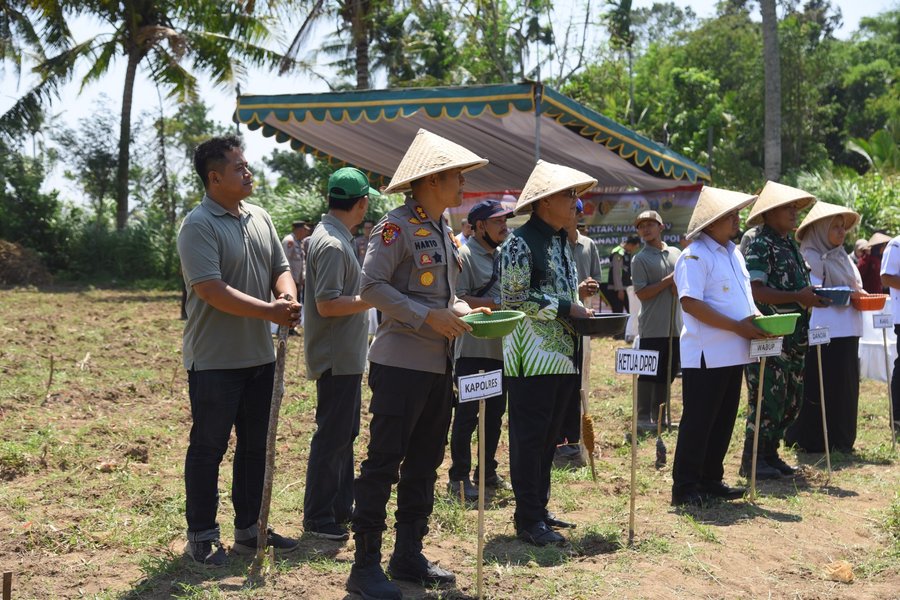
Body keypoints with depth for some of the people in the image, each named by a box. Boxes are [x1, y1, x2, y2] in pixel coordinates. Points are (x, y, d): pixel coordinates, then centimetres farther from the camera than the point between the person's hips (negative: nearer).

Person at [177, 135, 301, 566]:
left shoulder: (259, 219, 10)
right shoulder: (199, 226, -14)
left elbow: (281, 268, 14)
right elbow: (211, 290, -23)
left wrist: (288, 296, -9)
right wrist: (270, 311, -22)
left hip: (259, 355, 8)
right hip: (214, 360, -8)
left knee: (254, 446, 15)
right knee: (208, 448, 3)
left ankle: (249, 529, 27)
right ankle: (201, 536, 13)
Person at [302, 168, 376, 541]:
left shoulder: (335, 237, 12)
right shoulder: (332, 244, -20)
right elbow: (326, 304, -24)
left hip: (346, 356, 11)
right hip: (337, 358, -11)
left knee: (344, 433, 17)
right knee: (331, 437, -3)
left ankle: (341, 507, 28)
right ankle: (317, 518, 6)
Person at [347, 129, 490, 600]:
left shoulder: (442, 230, 15)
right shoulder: (398, 226, -11)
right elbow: (371, 286, -19)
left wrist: (463, 311, 4)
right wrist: (429, 316, -21)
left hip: (438, 365, 9)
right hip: (400, 363, -9)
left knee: (424, 463, 14)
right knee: (383, 463, -4)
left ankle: (409, 556, 25)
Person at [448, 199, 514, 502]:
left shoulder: (502, 256, 15)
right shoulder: (464, 255, -11)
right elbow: (457, 300, -20)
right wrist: (495, 304, -21)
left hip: (499, 346, 8)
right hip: (471, 348, -8)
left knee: (495, 411, 14)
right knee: (467, 413, -2)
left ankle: (488, 473, 25)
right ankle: (459, 478, 6)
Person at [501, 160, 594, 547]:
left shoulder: (561, 242, 16)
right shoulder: (521, 242, -11)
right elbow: (515, 298, -17)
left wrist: (580, 315, 5)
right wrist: (566, 308, -17)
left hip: (563, 355, 9)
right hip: (532, 358, -9)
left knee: (548, 437, 14)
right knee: (529, 438, -2)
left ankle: (539, 508, 23)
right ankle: (528, 519, 4)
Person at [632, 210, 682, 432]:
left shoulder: (676, 254, 11)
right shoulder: (640, 259, -4)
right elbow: (641, 293, -11)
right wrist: (669, 281, -15)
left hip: (676, 326, 5)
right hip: (652, 328, -5)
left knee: (669, 372, 11)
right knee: (649, 373, -1)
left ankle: (659, 416, 21)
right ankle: (643, 418, 6)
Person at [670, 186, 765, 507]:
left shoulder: (733, 253, 15)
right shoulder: (695, 256, -13)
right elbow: (690, 303, -22)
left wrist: (756, 318, 3)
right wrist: (738, 327, -22)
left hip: (733, 353, 9)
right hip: (706, 355, -9)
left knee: (723, 420, 14)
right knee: (698, 421, -3)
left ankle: (711, 480, 24)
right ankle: (685, 487, 4)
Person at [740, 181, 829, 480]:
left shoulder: (790, 243, 16)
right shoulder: (760, 245, -12)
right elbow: (756, 290, -21)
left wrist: (812, 296, 6)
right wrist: (798, 297, -23)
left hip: (794, 335, 9)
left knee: (791, 399, 14)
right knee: (768, 398, -5)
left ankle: (770, 453, 24)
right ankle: (752, 460, 5)